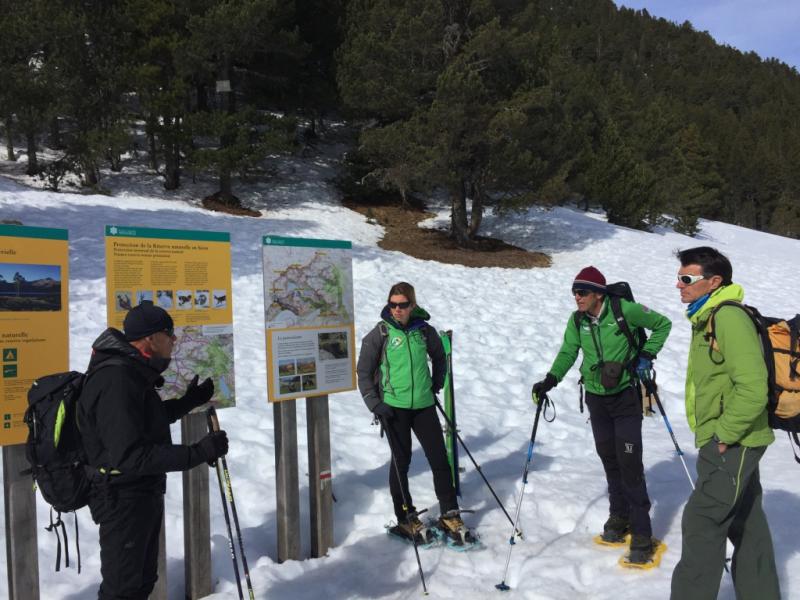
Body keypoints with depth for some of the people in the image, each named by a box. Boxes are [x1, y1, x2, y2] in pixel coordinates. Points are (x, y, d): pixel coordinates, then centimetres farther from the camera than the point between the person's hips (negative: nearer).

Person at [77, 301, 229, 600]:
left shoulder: (132, 372, 7)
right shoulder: (115, 381, -27)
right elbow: (130, 455, -33)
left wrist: (189, 402, 14)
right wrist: (198, 453, -33)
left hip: (145, 494, 10)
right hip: (123, 500, -10)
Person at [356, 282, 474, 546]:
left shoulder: (424, 330, 3)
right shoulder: (380, 334, -6)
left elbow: (439, 358, 21)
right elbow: (364, 372, -1)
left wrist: (435, 387, 15)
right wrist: (374, 404, -8)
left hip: (424, 405, 3)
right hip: (393, 407, -3)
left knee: (440, 459, 4)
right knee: (401, 462, 6)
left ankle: (450, 516, 19)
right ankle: (406, 520, 21)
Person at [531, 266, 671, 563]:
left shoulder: (625, 310, -15)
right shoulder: (577, 321, 0)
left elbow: (662, 324, -1)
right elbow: (567, 354, 1)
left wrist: (646, 355, -9)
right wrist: (550, 380, -13)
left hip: (626, 397, -5)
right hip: (596, 399, 5)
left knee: (629, 461, -7)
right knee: (608, 458, 12)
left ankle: (641, 533, 2)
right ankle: (619, 515, 29)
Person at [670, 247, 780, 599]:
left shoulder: (728, 317, -20)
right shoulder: (707, 317, 11)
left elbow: (753, 388, -26)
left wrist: (724, 434, -19)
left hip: (730, 445, -10)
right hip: (732, 443, 10)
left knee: (702, 526, -4)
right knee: (746, 524, 19)